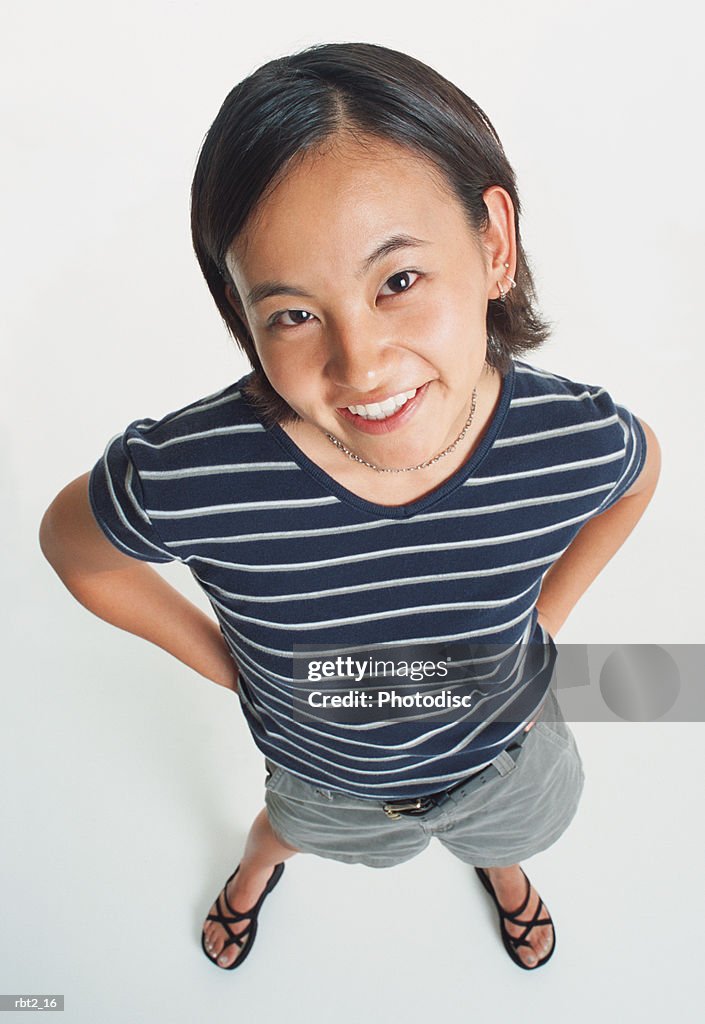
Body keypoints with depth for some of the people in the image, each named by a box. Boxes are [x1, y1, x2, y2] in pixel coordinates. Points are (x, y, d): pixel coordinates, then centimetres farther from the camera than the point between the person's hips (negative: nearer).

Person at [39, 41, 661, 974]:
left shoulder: (579, 439, -35)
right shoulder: (184, 477, -41)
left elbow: (639, 467, -8)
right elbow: (70, 544, -17)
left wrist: (547, 618, -6)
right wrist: (215, 655, -12)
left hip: (501, 748, 2)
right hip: (324, 774, 0)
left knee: (508, 830, 37)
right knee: (294, 824, 36)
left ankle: (502, 868, 78)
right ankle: (258, 865, 77)